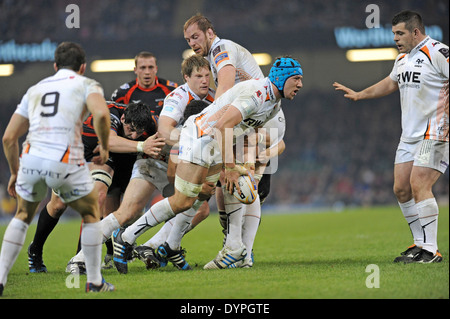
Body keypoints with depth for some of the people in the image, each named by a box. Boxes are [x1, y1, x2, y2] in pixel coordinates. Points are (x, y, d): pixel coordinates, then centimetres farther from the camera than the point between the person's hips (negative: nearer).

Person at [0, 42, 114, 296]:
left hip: (31, 159, 4)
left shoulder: (34, 90, 23)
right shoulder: (86, 85, 10)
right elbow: (101, 113, -14)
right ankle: (95, 282, 21)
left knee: (23, 215, 27)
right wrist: (105, 147, 2)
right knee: (91, 213, 21)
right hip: (66, 164, -4)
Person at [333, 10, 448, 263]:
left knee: (419, 185, -18)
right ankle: (421, 244, 15)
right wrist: (359, 94, 37)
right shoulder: (403, 59, 15)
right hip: (410, 135, 9)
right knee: (401, 188, 5)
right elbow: (390, 83, 34)